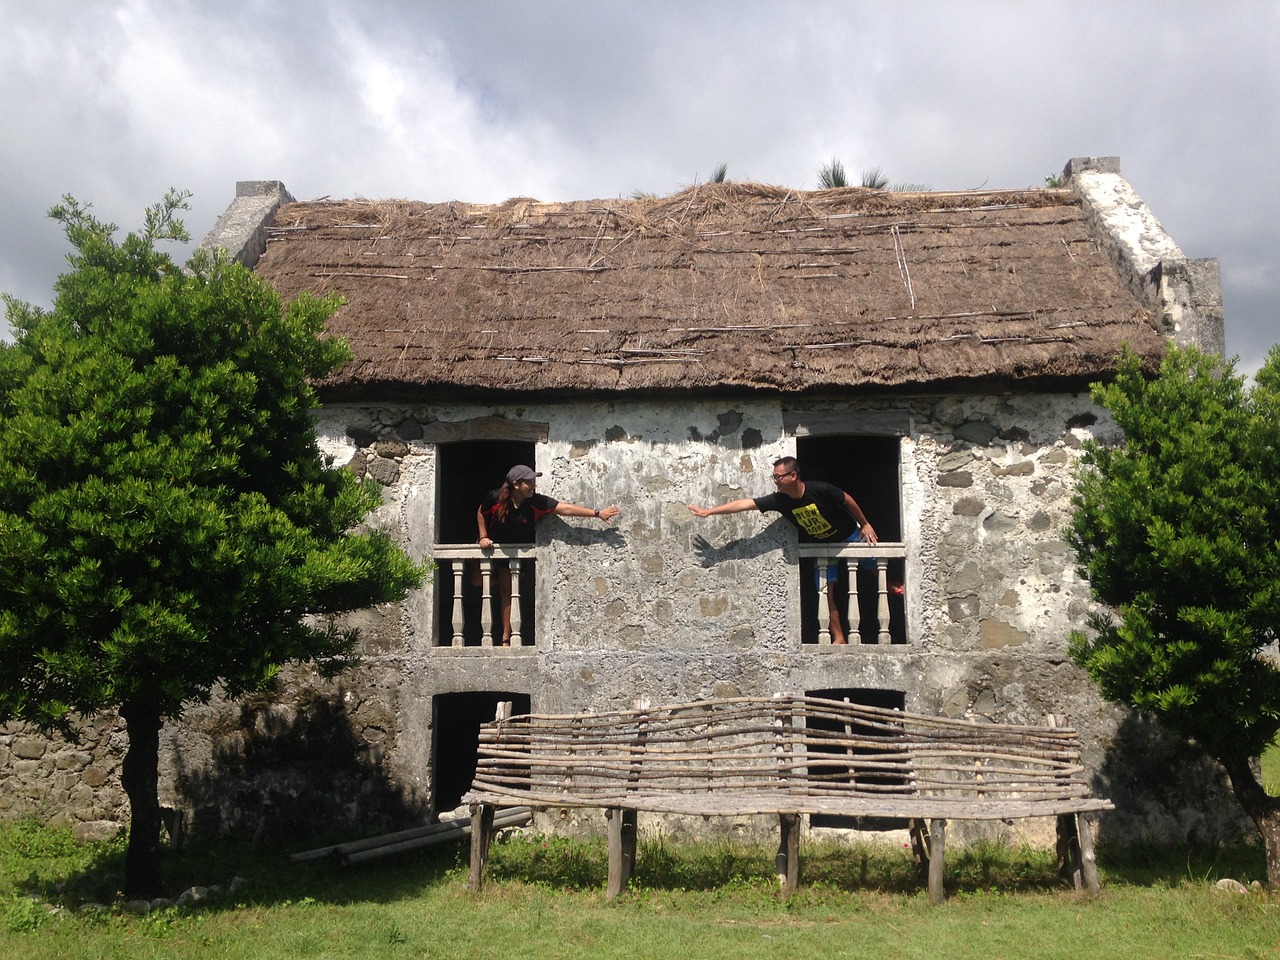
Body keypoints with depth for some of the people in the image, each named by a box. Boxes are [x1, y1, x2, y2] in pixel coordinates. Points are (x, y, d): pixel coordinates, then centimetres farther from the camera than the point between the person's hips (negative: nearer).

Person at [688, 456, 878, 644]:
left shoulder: (820, 490, -30)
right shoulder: (780, 500, -20)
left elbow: (848, 500, -14)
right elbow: (745, 503, -21)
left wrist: (865, 524, -6)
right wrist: (709, 511, -23)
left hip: (850, 535, -3)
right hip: (821, 545, 3)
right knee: (825, 592, -4)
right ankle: (838, 638, 2)